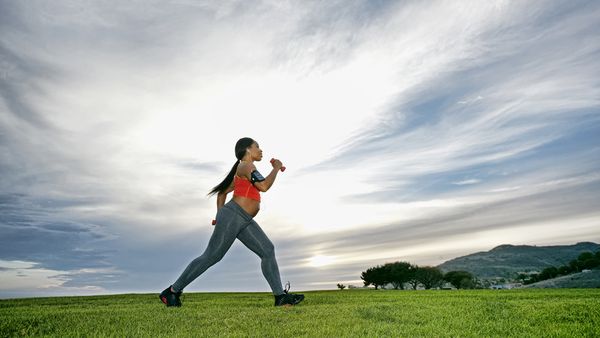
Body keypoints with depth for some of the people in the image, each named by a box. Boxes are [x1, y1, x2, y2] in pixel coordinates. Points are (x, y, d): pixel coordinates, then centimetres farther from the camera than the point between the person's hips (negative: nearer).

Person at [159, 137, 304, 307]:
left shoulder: (243, 172, 21)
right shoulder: (246, 166, -8)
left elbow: (222, 192, 25)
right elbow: (264, 186, -23)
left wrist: (220, 215, 25)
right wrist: (276, 168, -8)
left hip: (244, 222, 10)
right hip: (232, 216, -10)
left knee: (268, 250, -1)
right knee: (211, 257, -2)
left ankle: (280, 296, -3)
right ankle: (172, 290, 13)